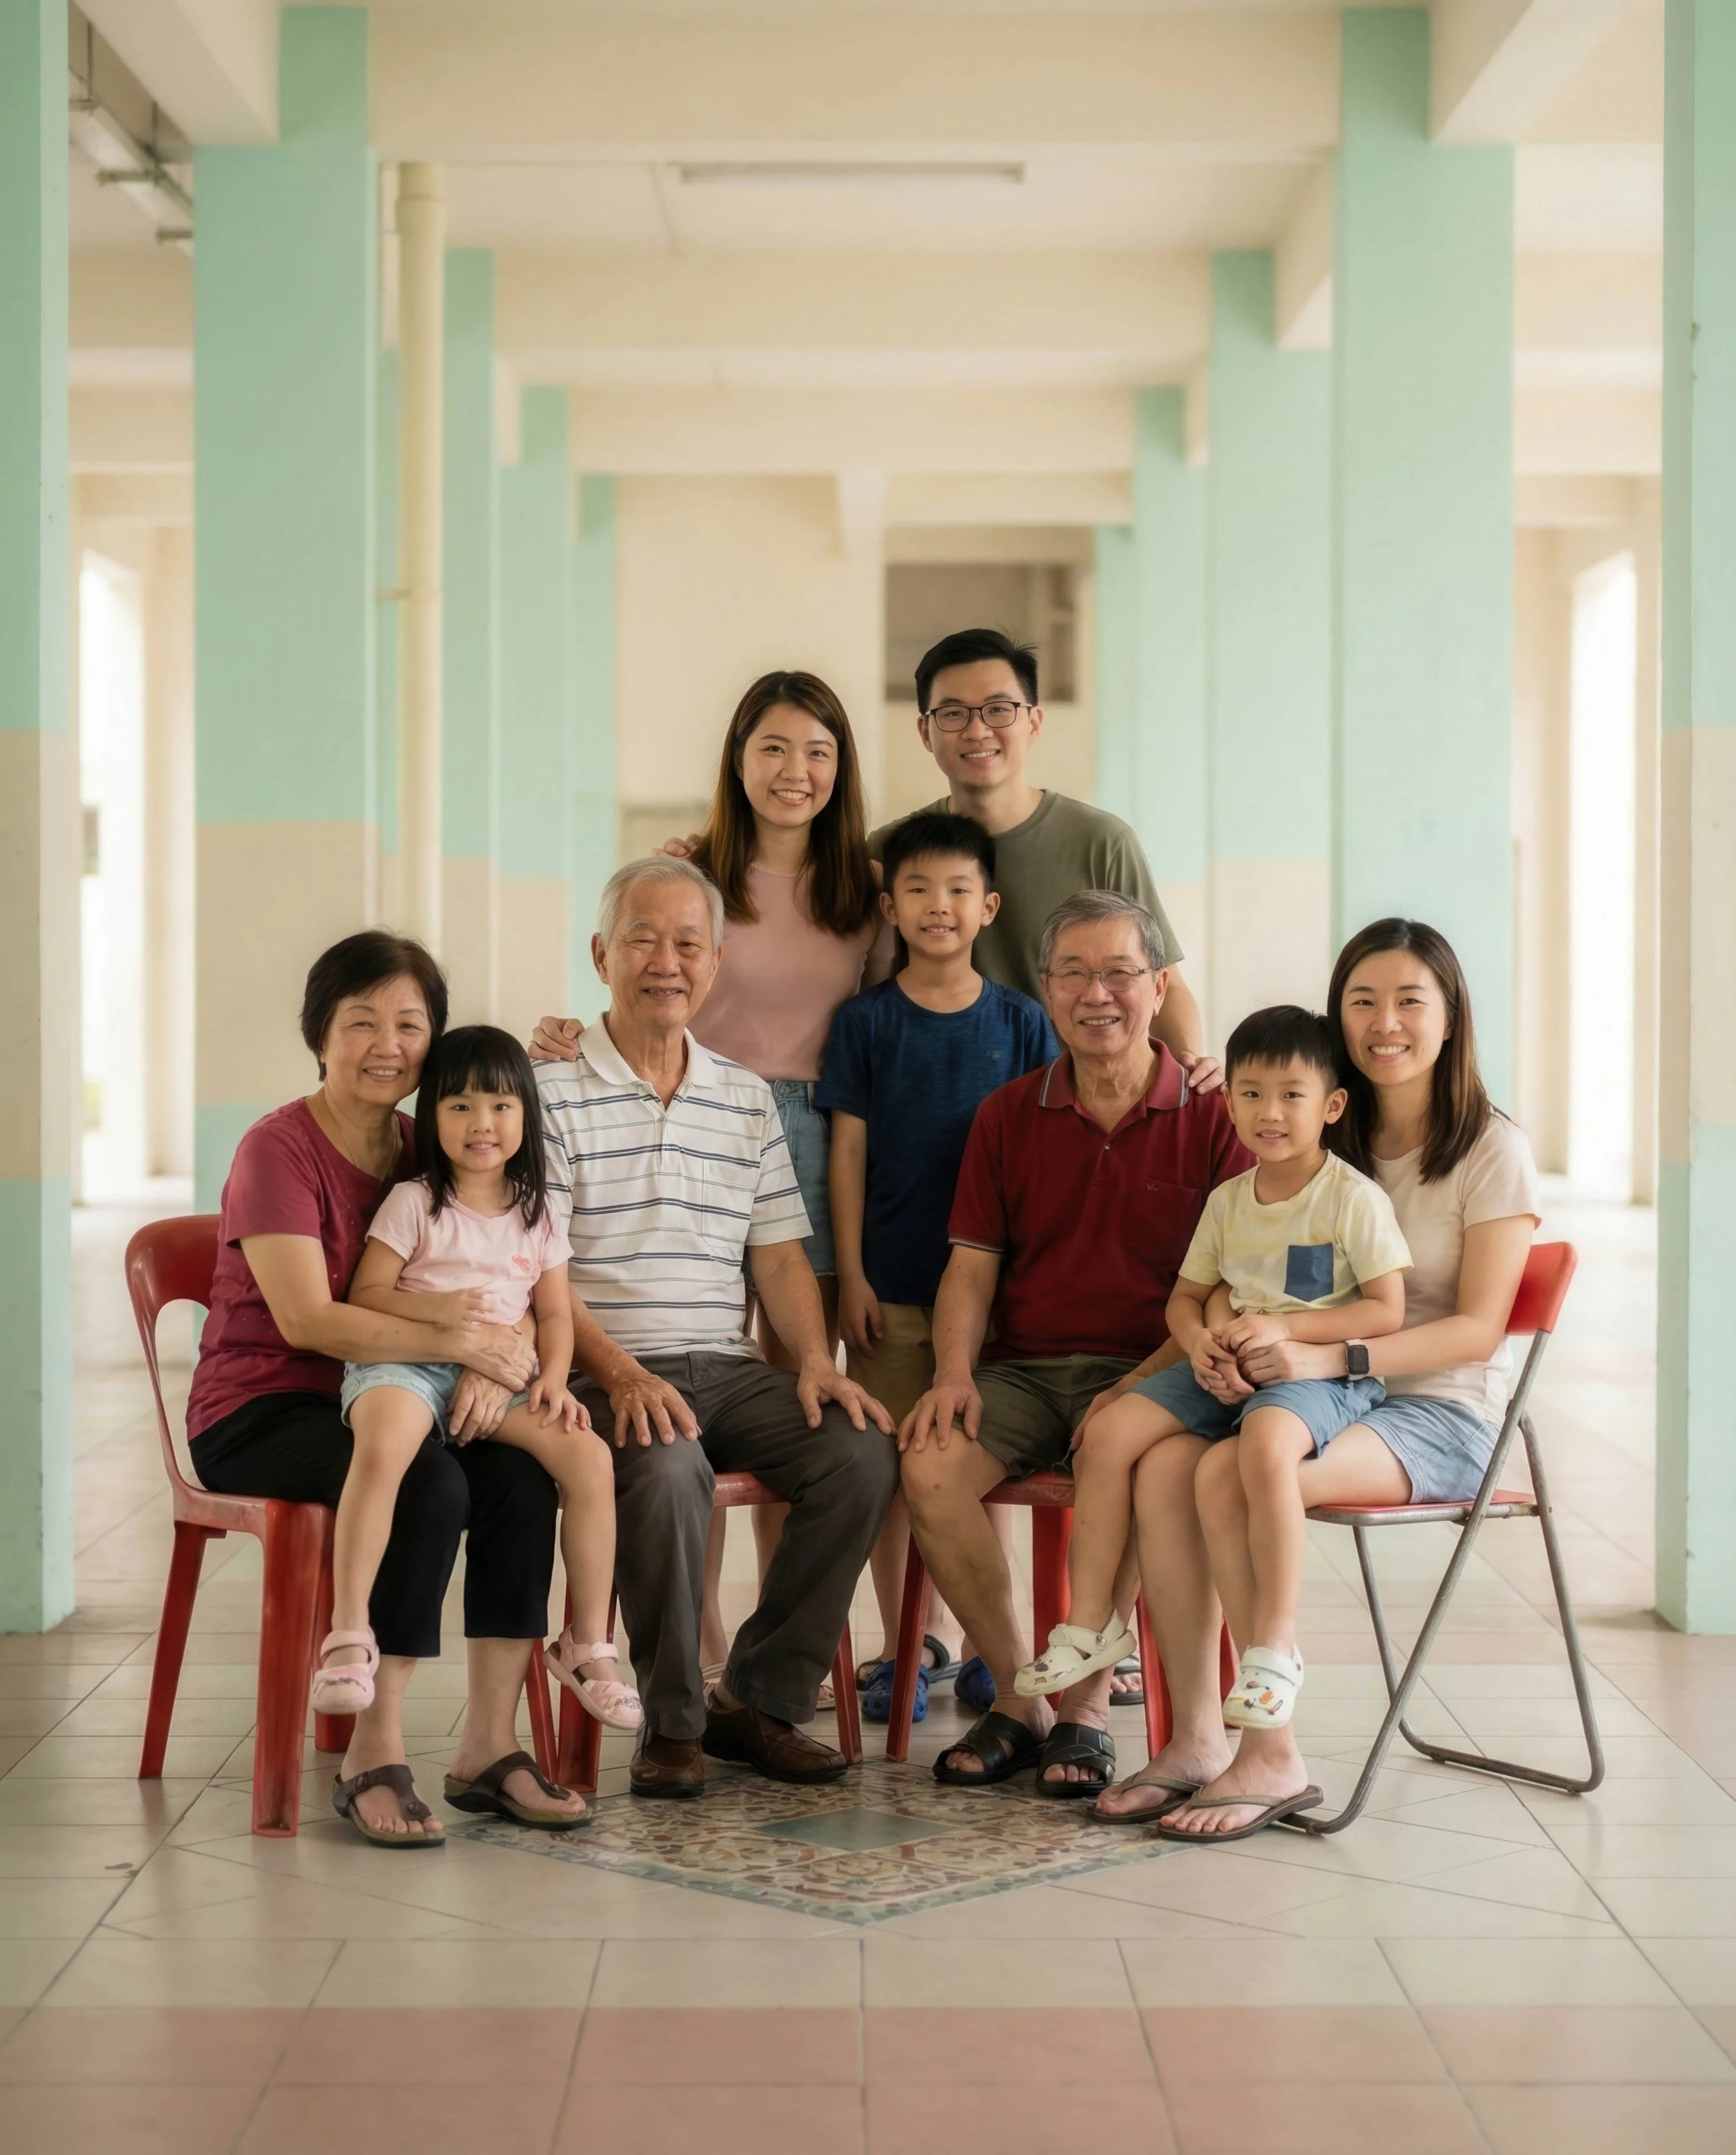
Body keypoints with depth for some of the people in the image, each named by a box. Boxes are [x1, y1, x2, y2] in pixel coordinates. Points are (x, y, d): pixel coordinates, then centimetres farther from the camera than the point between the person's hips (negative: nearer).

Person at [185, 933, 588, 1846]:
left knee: (522, 1477, -23)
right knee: (429, 1486, -33)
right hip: (260, 1414, -6)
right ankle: (372, 1756, -23)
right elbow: (306, 1319, -21)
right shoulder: (279, 1148, -10)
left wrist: (494, 1367, -19)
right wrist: (462, 1342, -24)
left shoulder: (428, 1154, 11)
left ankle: (491, 1738, -15)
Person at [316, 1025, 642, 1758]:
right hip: (403, 1366, -4)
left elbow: (555, 1312, 15)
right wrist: (437, 1308, -17)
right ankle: (350, 1636, -33)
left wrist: (552, 1378, -4)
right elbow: (364, 1296, -1)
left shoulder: (536, 1214, 16)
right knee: (383, 1447, -38)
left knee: (590, 1458, -20)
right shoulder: (413, 1204, 4)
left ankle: (589, 1644, -6)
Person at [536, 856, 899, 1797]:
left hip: (728, 1367, 5)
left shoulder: (747, 1099, 18)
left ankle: (759, 1697, -6)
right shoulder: (551, 1091, 0)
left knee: (862, 1449, -21)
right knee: (667, 1467, -36)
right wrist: (618, 1371, -22)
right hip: (605, 1372, -5)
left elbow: (779, 1255, 16)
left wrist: (815, 1362, -3)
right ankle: (672, 1719, -15)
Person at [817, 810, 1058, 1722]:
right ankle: (903, 1647, 14)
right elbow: (848, 1151, 2)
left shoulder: (1021, 1022, 4)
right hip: (890, 1279, 0)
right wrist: (850, 1277, -4)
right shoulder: (865, 1021, 2)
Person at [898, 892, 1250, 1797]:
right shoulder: (1007, 1115, 13)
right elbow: (971, 1265, 10)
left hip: (1145, 1369, -3)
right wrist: (953, 1373, -9)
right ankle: (1016, 1698, -9)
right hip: (1022, 1367, 3)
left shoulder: (1212, 1118, 2)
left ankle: (1085, 1708, -16)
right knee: (929, 1465, -26)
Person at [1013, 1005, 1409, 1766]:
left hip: (1319, 1371, -7)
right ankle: (1087, 1624, -1)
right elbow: (1185, 1297, 20)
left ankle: (1273, 1647, -31)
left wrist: (1282, 1327, -17)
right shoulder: (1227, 1201, 14)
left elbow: (1386, 1310, -9)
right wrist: (1201, 1341, -4)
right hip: (1222, 1374, 7)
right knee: (1109, 1430, -11)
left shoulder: (1355, 1198, -4)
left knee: (1266, 1441, -39)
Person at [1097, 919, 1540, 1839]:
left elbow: (1479, 1327, -10)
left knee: (1232, 1473, -32)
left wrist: (1331, 1356, -23)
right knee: (1162, 1464, -25)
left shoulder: (1493, 1151, -1)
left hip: (1441, 1412, -5)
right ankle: (1194, 1736, -21)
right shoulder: (1326, 1150, 16)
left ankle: (1273, 1754, -24)